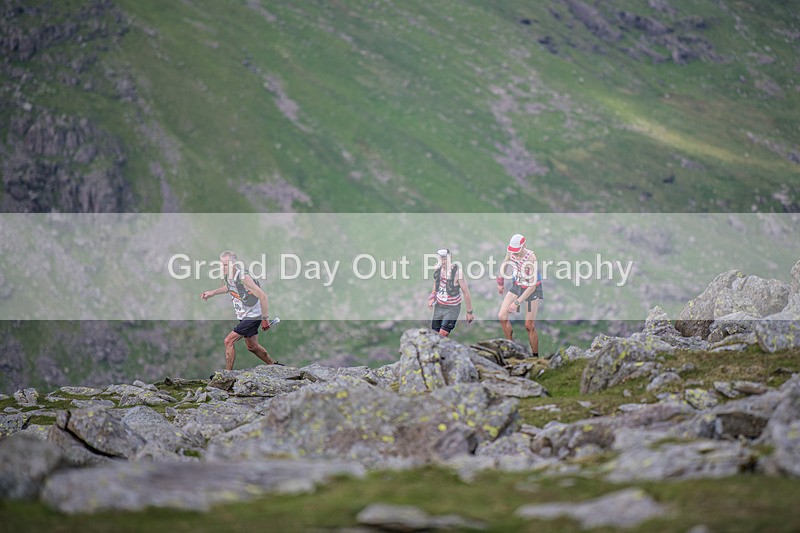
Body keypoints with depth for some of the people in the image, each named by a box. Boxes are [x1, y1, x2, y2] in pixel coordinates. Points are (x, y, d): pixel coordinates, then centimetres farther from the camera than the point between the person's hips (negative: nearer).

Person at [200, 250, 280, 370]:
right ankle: (274, 365, 39)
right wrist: (213, 293, 11)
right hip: (244, 316, 9)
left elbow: (262, 296, -27)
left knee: (229, 341, -13)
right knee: (252, 347, 20)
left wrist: (265, 318, -24)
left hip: (253, 316, -9)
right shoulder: (227, 277, -3)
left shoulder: (243, 277, -28)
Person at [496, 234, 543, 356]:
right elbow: (505, 263, 11)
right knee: (502, 316, -7)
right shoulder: (510, 252, -14)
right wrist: (500, 282, 20)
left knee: (529, 326, -5)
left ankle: (535, 355, 11)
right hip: (517, 286, 5)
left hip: (532, 289, -5)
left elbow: (532, 285, -32)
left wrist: (517, 302, -34)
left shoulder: (530, 258, -31)